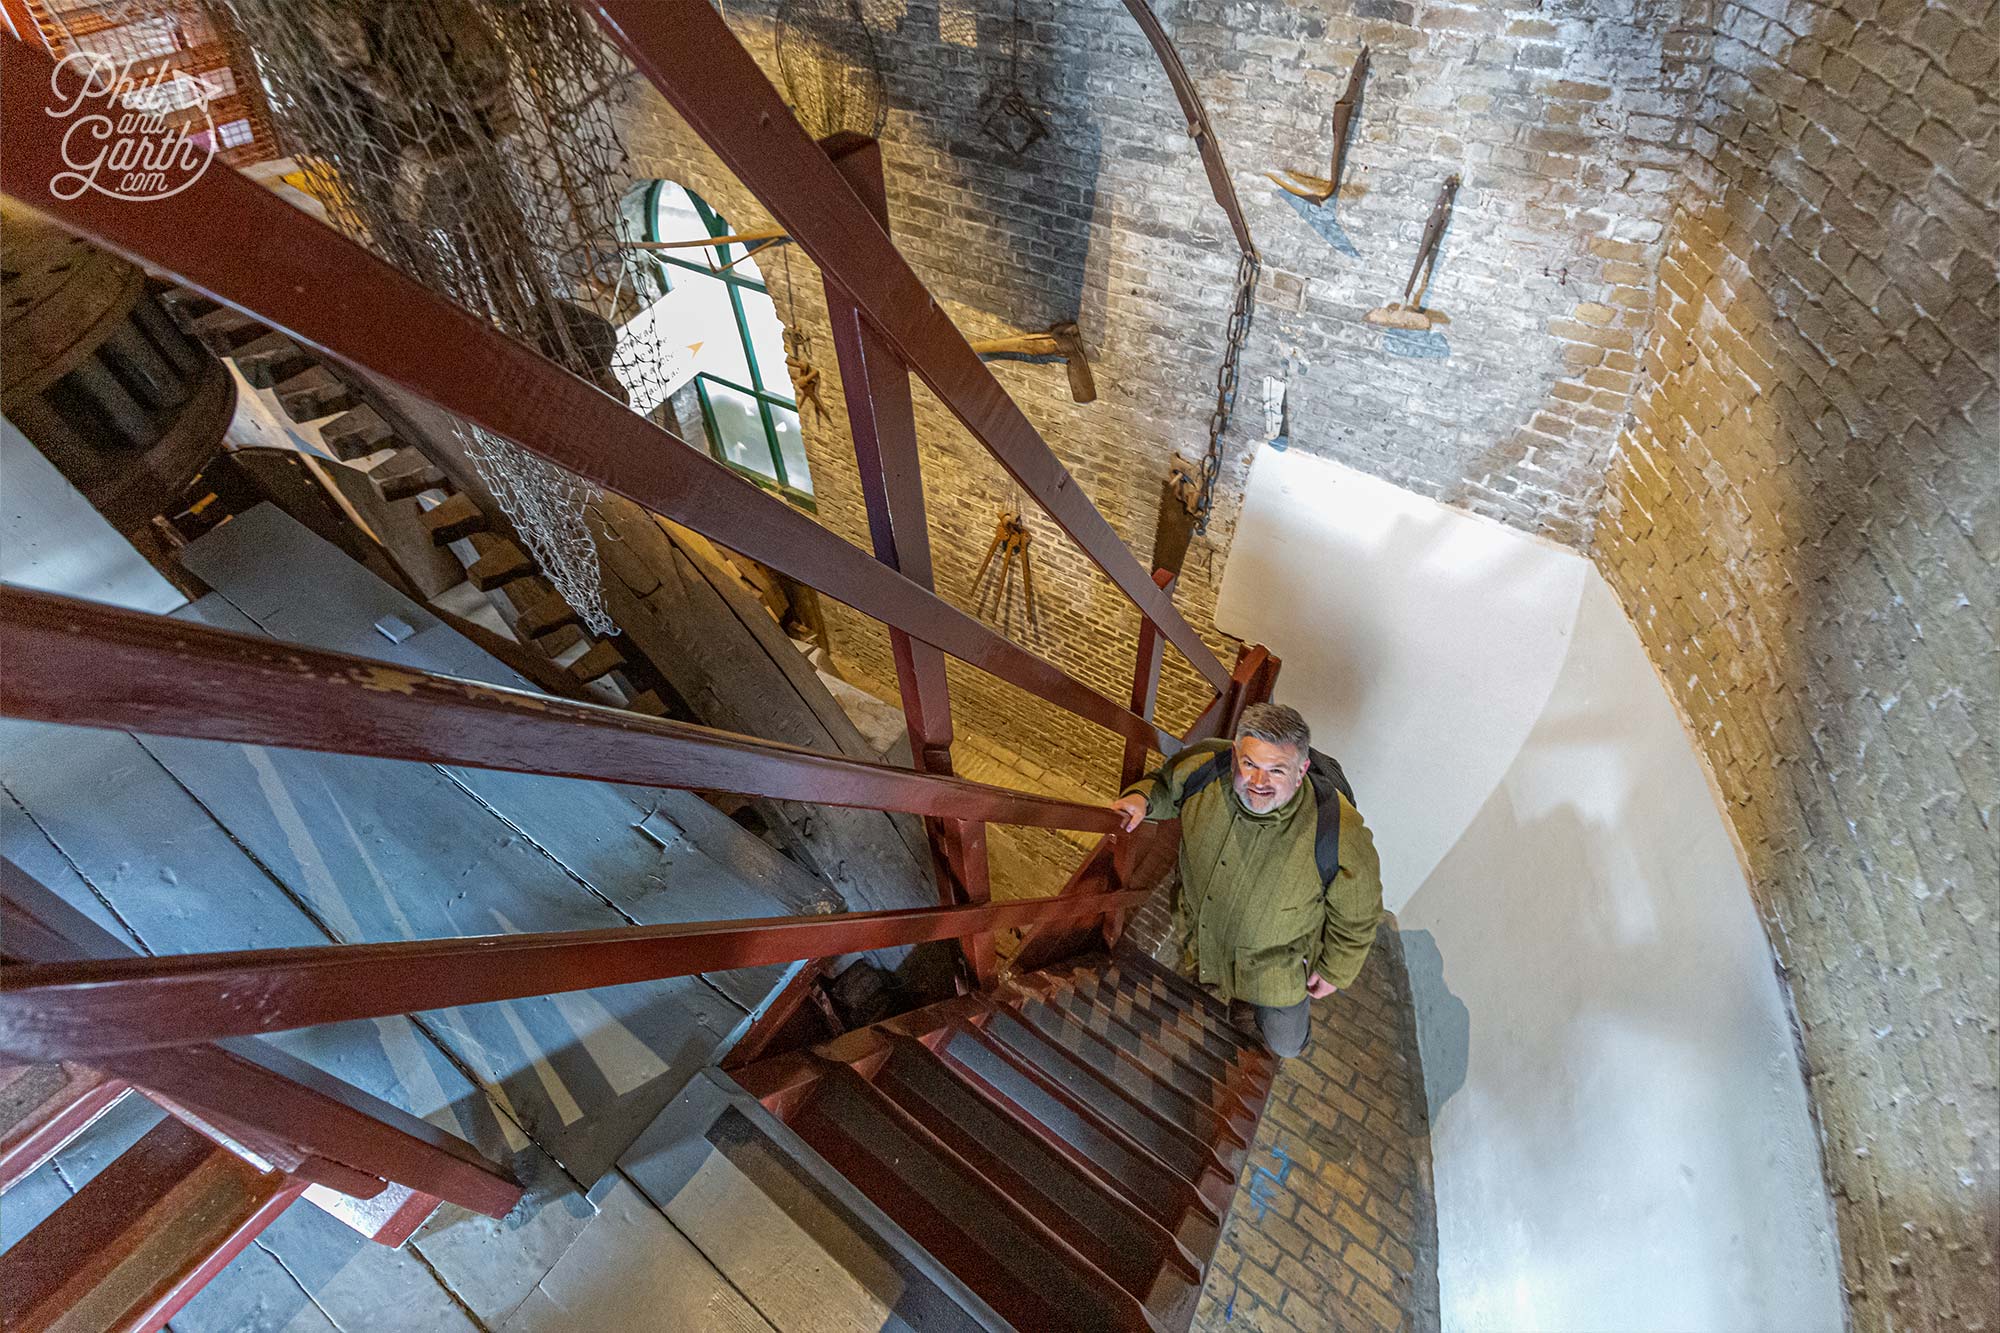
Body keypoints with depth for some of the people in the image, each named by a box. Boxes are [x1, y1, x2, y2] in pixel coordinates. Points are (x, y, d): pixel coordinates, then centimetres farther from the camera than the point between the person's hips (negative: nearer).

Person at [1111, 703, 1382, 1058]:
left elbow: (1357, 914, -18)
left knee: (1286, 1045, 21)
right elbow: (1166, 784, -5)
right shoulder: (1204, 767, -31)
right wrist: (1142, 798, -27)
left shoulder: (1341, 834, -37)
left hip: (1275, 959, -2)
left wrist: (1336, 971, -4)